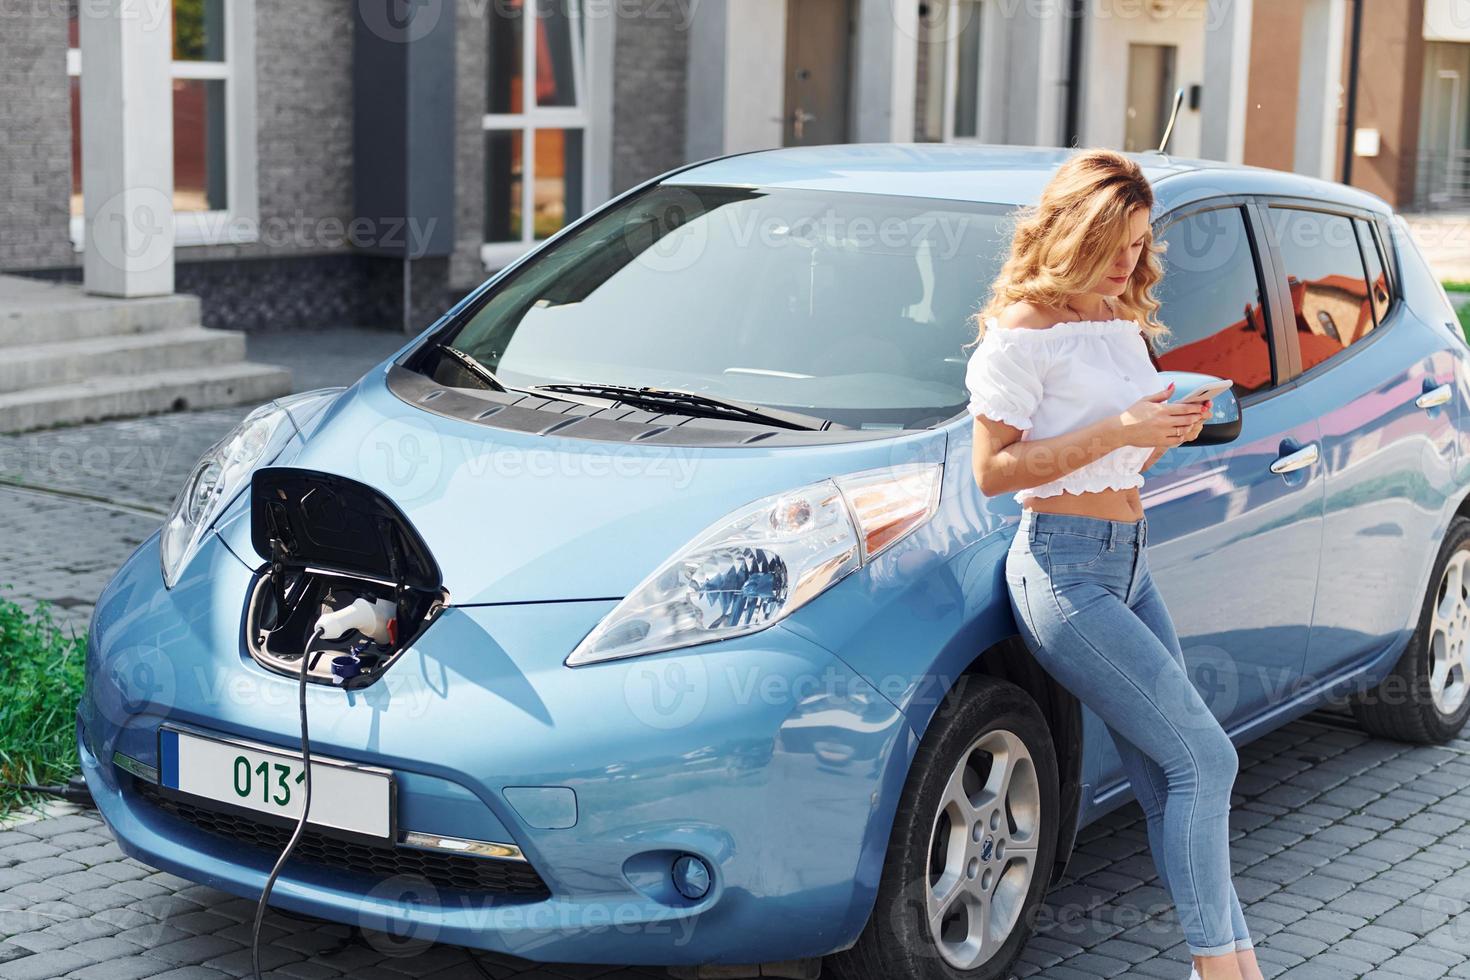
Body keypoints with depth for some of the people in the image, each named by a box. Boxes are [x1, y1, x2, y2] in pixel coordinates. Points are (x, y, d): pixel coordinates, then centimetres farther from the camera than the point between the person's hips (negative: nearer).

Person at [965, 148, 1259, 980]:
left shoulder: (1125, 323, 14)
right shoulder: (1024, 329, -10)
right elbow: (993, 469, -14)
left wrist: (1167, 434, 0)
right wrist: (1116, 432, -19)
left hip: (1131, 560, 8)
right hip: (1065, 566, -8)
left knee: (1171, 783, 6)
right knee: (1205, 758, -10)